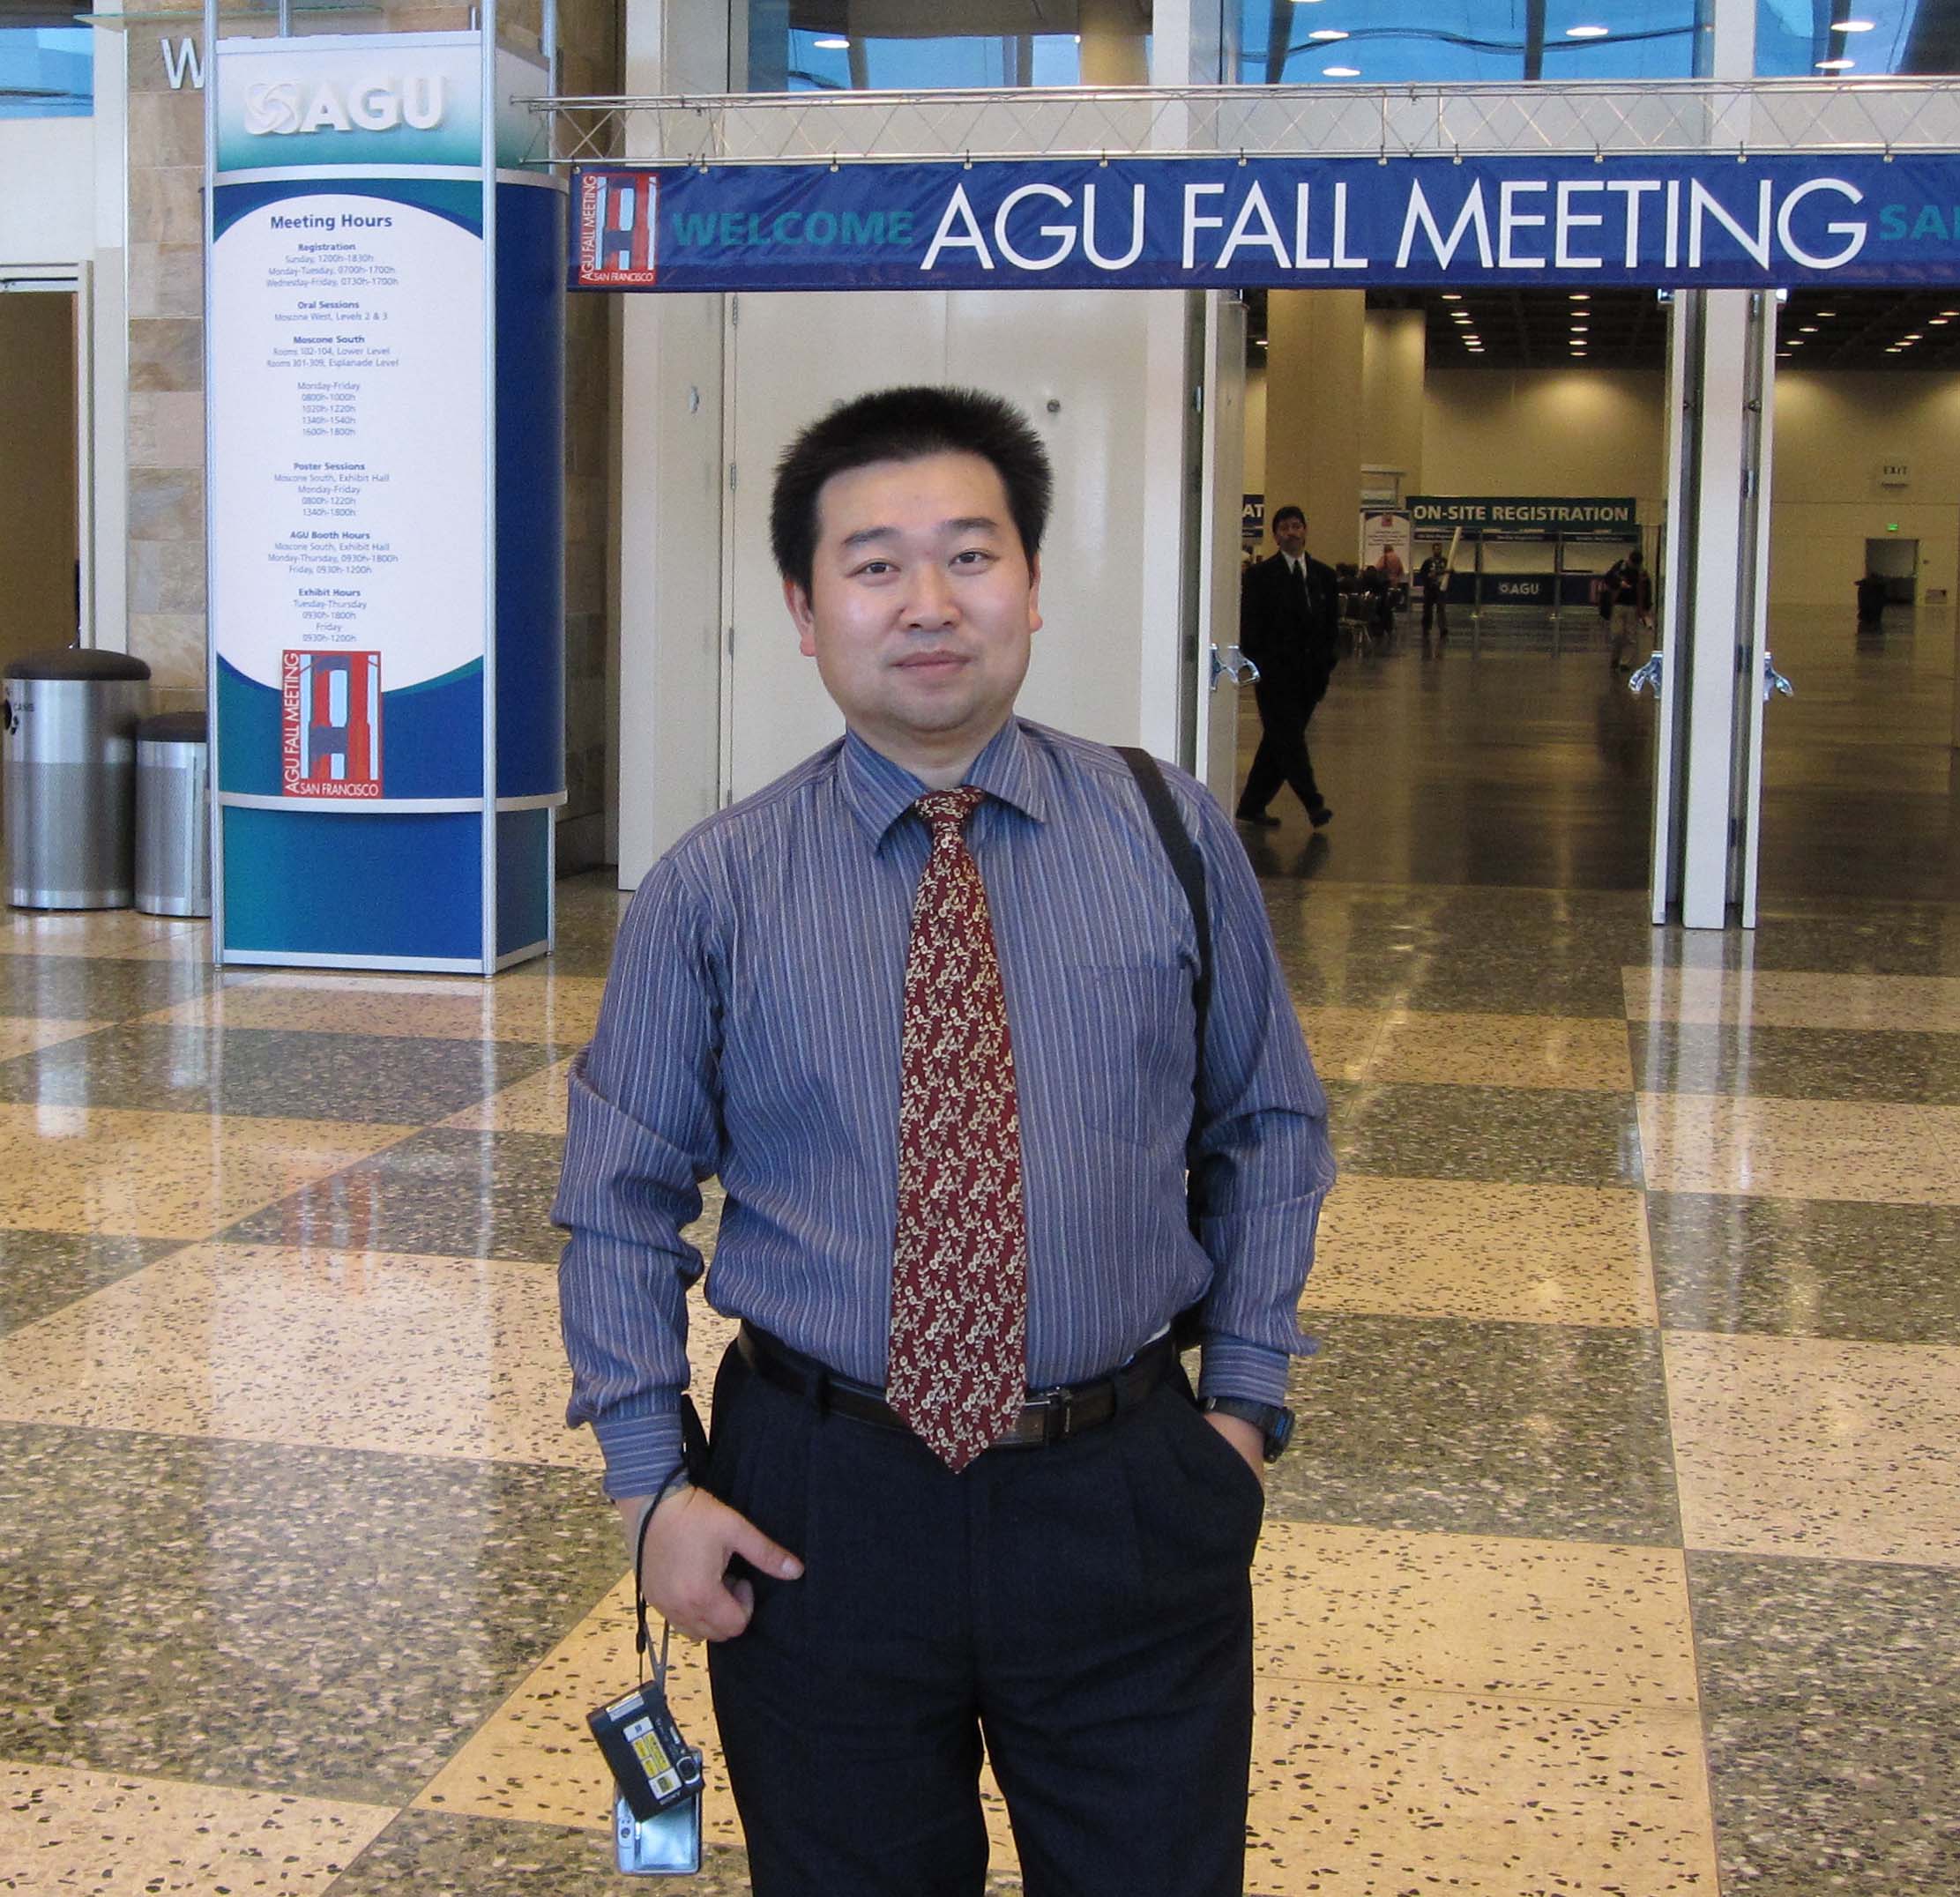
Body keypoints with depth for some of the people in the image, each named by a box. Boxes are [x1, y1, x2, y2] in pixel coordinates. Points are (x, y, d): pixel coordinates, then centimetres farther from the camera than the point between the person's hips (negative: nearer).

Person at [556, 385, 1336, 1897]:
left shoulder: (1174, 837, 0)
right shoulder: (711, 893, -4)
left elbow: (1269, 1127, 8)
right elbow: (621, 1199, 2)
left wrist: (1245, 1400, 1)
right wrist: (653, 1481, -4)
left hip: (1128, 1499, 1)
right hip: (817, 1507, 0)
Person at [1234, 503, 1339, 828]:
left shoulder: (1324, 576, 12)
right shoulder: (1260, 576, -1)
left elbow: (1332, 623, 15)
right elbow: (1249, 627, -2)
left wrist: (1327, 663, 5)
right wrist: (1256, 667, -10)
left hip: (1309, 674, 5)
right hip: (1275, 672, -5)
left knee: (1279, 740, 7)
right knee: (1288, 737, -11)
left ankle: (1252, 806, 15)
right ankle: (1313, 804, -11)